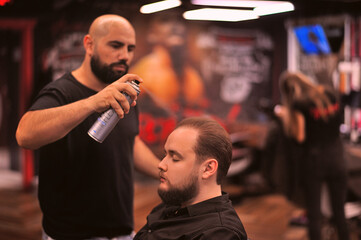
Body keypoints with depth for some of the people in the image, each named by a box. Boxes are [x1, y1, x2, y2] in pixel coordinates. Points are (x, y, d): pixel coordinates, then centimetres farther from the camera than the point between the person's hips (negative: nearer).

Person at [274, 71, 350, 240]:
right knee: (339, 212, 15)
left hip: (313, 160, -4)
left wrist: (284, 116, -1)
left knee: (314, 214, 6)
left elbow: (299, 136, -15)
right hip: (336, 158, 4)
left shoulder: (298, 104, -12)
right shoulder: (330, 93, 4)